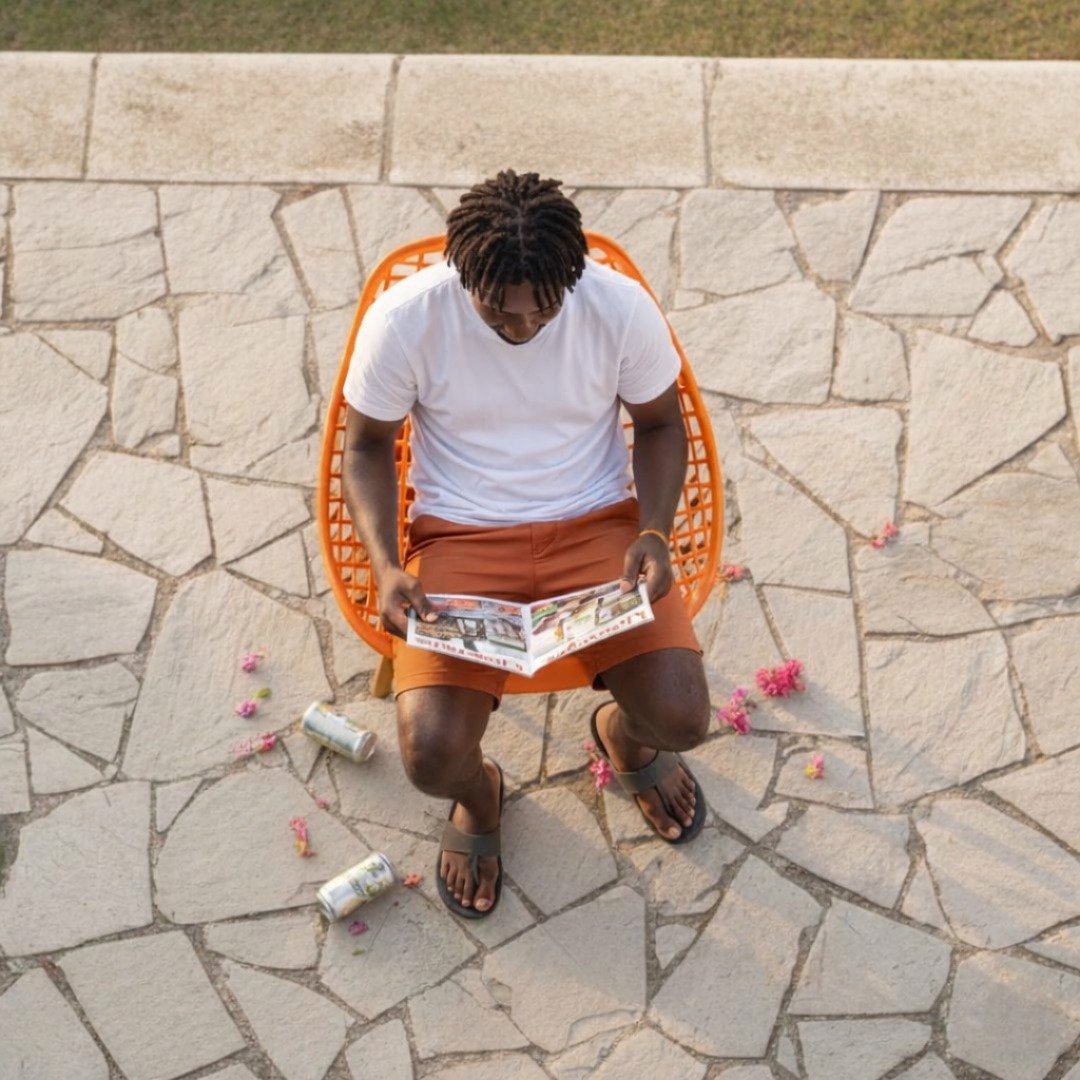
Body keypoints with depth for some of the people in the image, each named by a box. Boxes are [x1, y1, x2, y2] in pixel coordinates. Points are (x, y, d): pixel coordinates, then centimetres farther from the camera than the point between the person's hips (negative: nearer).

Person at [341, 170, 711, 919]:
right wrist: (387, 566, -17)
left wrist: (655, 534, -14)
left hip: (596, 524, 1)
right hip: (462, 540, -1)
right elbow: (368, 445, -1)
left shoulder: (621, 308, -14)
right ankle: (477, 796, 21)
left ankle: (625, 735, 24)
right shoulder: (404, 321, -17)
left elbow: (660, 424, 3)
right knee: (433, 753, -20)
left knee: (682, 717, -17)